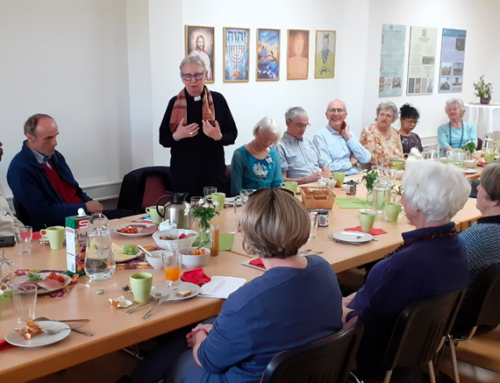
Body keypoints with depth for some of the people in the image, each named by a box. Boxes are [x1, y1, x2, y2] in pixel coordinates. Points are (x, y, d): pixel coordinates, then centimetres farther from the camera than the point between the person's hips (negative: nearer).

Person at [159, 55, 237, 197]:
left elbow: (232, 135, 3)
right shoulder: (174, 103, 3)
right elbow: (163, 139, 7)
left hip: (213, 171, -1)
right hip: (182, 172, 1)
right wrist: (177, 136, -13)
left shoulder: (218, 100, 0)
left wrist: (218, 137, -17)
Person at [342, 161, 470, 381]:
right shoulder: (454, 244, -7)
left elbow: (368, 325, -24)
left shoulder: (411, 261, -36)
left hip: (384, 356, -8)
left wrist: (341, 312, -7)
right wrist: (352, 298, 6)